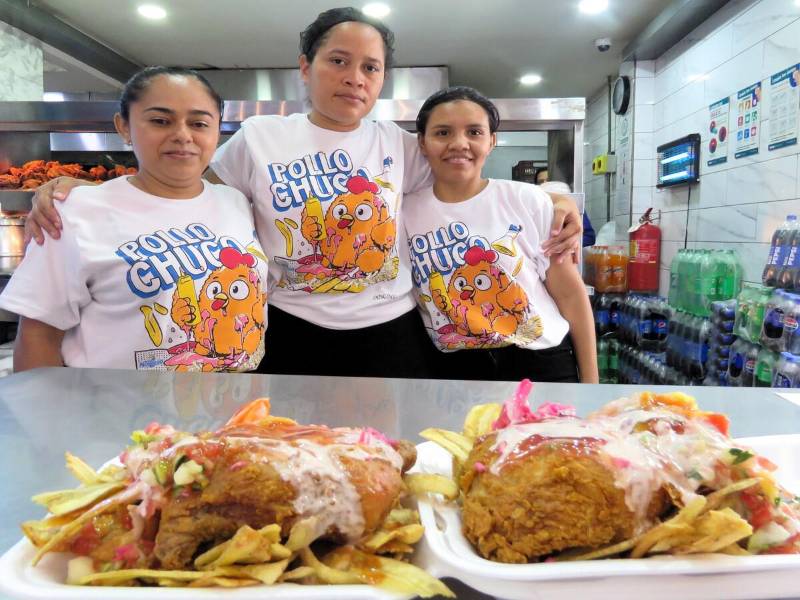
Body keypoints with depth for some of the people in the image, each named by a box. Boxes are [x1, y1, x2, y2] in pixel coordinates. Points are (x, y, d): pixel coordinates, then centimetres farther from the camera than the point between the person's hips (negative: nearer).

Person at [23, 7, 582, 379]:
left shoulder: (398, 144, 4)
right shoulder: (259, 137, -1)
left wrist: (556, 199, -2)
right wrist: (71, 188, -6)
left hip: (394, 339, 2)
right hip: (298, 341, -1)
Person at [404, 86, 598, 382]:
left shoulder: (528, 201, -5)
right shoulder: (404, 211, -1)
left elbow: (570, 294, -1)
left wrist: (590, 381, -1)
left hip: (542, 364, -1)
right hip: (456, 372, 1)